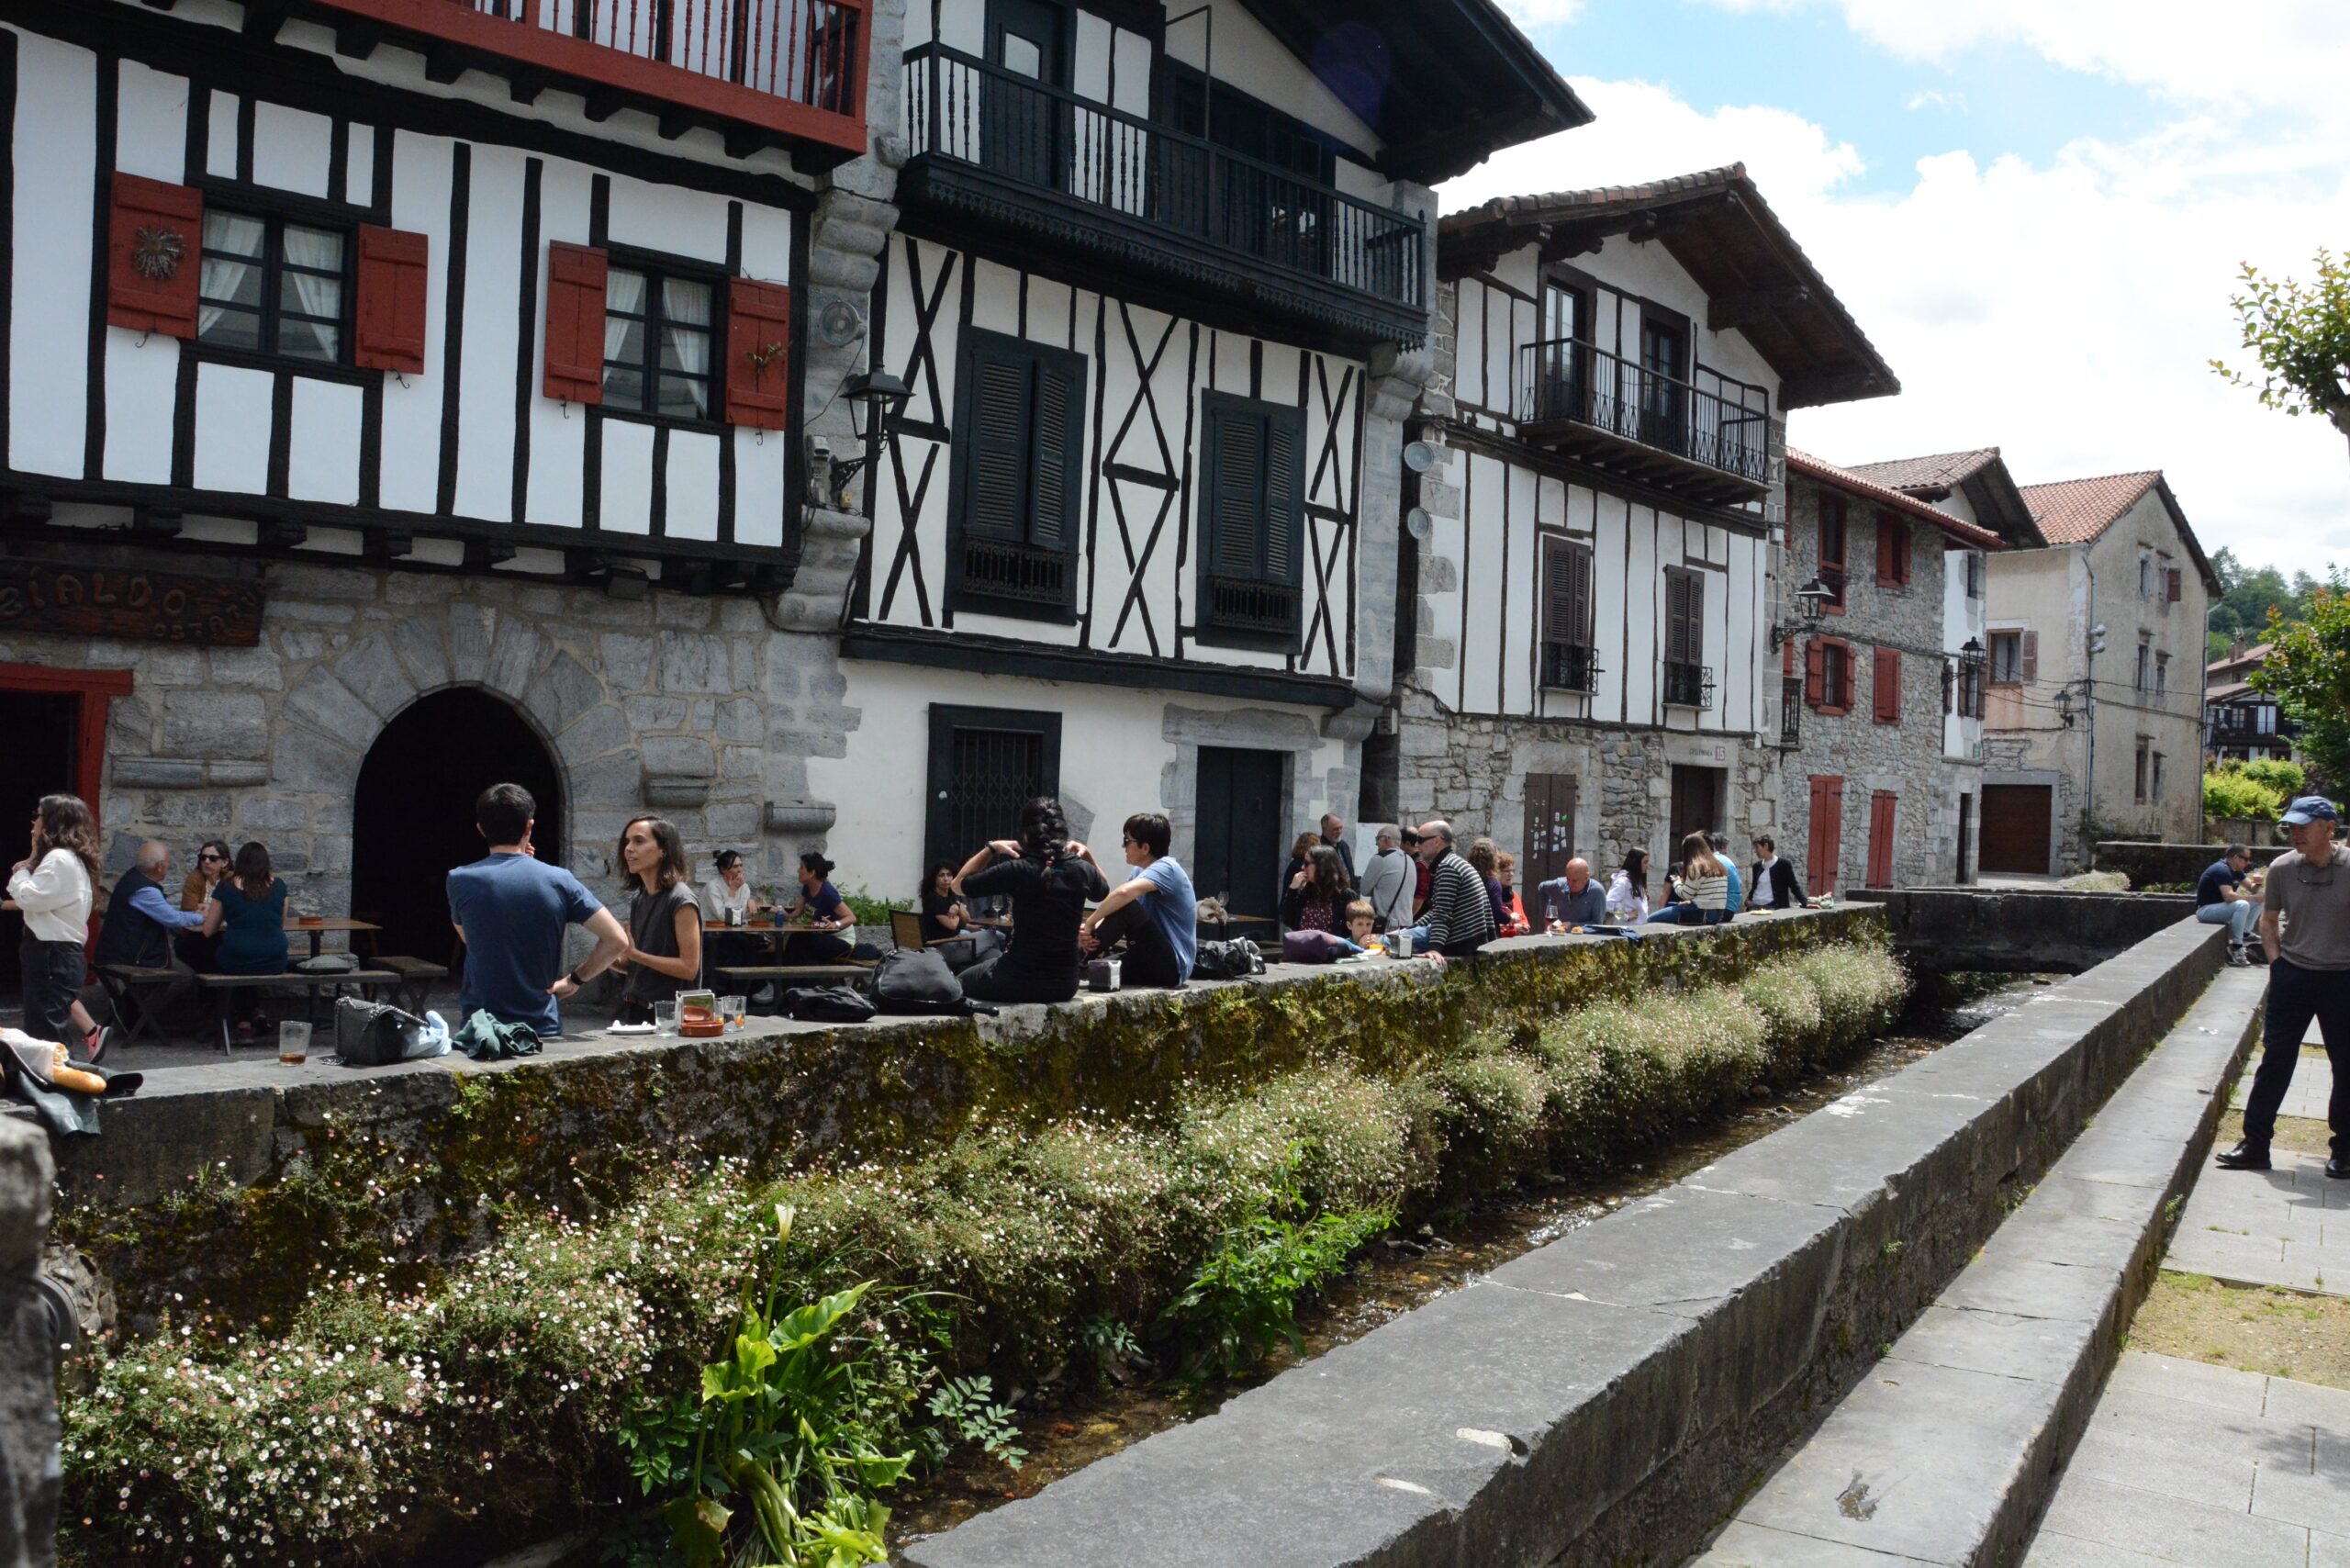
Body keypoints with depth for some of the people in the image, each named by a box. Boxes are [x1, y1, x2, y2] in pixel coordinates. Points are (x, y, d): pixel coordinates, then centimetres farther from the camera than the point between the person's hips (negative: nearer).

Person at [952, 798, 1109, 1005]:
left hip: (1018, 984, -4)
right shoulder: (1082, 871, -5)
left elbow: (958, 884, -2)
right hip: (1064, 985, 5)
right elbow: (1104, 891, 21)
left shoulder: (1016, 871, -16)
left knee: (963, 981, 29)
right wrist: (1086, 854, 11)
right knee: (992, 957, 36)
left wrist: (991, 848, 0)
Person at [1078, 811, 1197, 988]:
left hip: (1171, 966, -9)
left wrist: (1089, 924, -27)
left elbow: (1124, 892, -33)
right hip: (1153, 962, 9)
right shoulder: (1141, 872, 13)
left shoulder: (1165, 868, -16)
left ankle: (1086, 956, -15)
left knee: (1125, 905, -24)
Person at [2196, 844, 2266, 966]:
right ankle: (2236, 947, -25)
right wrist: (2253, 898, -25)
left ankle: (2245, 933, 3)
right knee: (2242, 905, -33)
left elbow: (2251, 889, 14)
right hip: (2205, 910, -10)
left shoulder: (2236, 870, 9)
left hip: (2220, 906, 10)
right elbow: (2228, 896, -32)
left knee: (2259, 902, 7)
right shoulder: (2222, 870, -21)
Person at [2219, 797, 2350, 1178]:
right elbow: (2268, 920, 12)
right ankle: (2255, 1143, 9)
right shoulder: (2282, 868, -2)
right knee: (2275, 1060, 4)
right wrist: (2277, 960, 1)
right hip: (2293, 976, 2)